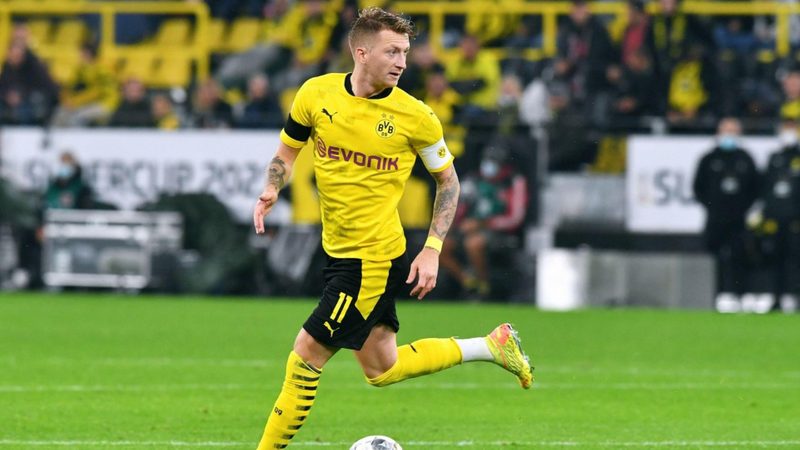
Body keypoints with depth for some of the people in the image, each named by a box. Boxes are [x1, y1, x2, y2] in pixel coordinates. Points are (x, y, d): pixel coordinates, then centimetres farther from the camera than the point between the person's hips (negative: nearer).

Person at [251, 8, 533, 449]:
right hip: (341, 253, 6)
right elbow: (287, 151, 12)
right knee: (381, 370, 15)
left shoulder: (415, 118, -11)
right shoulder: (316, 94, -3)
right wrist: (271, 190, -9)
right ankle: (492, 346, 30)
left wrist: (432, 251, -7)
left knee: (306, 357, -7)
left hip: (374, 259, -6)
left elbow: (448, 181, 2)